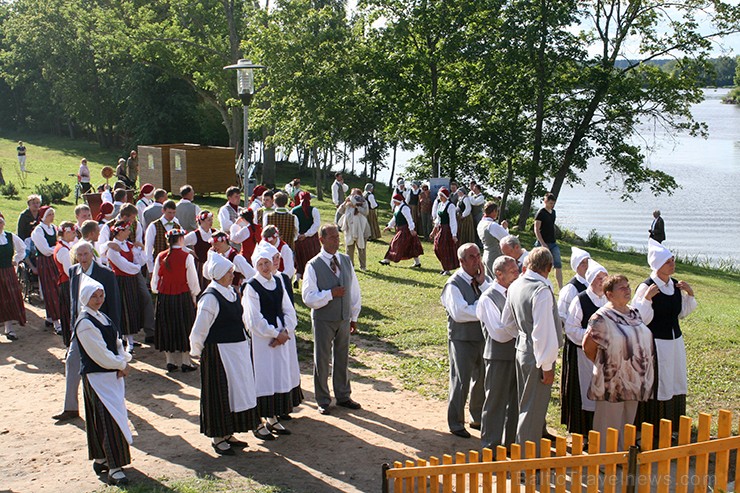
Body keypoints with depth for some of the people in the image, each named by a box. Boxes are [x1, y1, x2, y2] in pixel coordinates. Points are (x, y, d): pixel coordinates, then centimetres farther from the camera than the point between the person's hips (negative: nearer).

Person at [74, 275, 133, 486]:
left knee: (101, 419, 17)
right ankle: (114, 468, -8)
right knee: (109, 419, -10)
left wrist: (124, 361, -4)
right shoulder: (84, 323, -17)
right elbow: (100, 354, -19)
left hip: (112, 373, 9)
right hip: (96, 377, -9)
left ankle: (100, 459, 28)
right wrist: (122, 366, -10)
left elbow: (116, 342, 13)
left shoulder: (101, 316, 12)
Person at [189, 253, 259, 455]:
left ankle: (228, 433, 27)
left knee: (237, 391, 14)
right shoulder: (210, 297, -18)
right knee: (220, 393, 2)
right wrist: (196, 353, -3)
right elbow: (199, 330, -13)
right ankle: (217, 438, 15)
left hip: (238, 349, 8)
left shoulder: (232, 292, 8)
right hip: (219, 352, -8)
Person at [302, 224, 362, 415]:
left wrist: (354, 317, 10)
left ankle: (343, 396, 30)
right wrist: (331, 294, -22)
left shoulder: (346, 261, 4)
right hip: (323, 320, -4)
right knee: (322, 360, 7)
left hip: (344, 319, 4)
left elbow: (354, 290, 10)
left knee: (342, 358, 15)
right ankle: (323, 401, 20)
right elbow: (308, 297, -16)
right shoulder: (313, 266, -12)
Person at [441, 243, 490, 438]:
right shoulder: (454, 284, -12)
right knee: (461, 382, 1)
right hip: (462, 339, -6)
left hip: (484, 336, 6)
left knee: (482, 379, 16)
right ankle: (456, 424, 15)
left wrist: (482, 283, -13)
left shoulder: (485, 279, 6)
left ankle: (477, 418, 33)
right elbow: (459, 313, -23)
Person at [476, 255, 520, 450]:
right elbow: (499, 333, -19)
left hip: (517, 354, 7)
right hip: (499, 356, -7)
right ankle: (491, 445, 16)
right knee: (495, 402, 4)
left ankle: (510, 442, 30)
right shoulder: (488, 299, -13)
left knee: (515, 401, 16)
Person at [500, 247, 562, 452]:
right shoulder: (542, 290, -22)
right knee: (534, 408, 2)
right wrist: (547, 365, -19)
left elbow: (507, 322, 15)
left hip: (522, 350, 9)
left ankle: (523, 450, 36)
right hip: (538, 355, -9)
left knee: (526, 403, 21)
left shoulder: (515, 285, 4)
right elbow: (543, 330, -24)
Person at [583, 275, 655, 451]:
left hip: (633, 381, 7)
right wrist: (603, 364, 1)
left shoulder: (634, 314, 9)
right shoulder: (602, 317, -15)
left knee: (627, 423, 17)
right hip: (612, 382, -7)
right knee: (609, 425, 2)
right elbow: (587, 346, -12)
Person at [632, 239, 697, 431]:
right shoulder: (646, 287, -17)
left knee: (673, 385, 15)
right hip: (654, 343, -7)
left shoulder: (675, 285, 4)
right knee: (652, 386, 1)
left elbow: (682, 313, 15)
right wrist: (647, 298, -30)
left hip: (675, 342, 7)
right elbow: (639, 320, -18)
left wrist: (690, 294, 2)